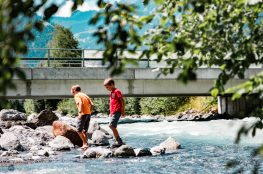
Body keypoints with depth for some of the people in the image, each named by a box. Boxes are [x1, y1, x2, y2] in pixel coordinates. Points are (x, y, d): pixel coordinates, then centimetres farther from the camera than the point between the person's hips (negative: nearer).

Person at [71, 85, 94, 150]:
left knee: (79, 130, 1)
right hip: (88, 114, 7)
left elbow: (80, 103, -21)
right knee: (84, 131, 14)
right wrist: (89, 112, 15)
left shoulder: (77, 96, -1)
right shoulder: (85, 95, 20)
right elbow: (92, 105, 11)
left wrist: (80, 113, -24)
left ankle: (85, 143, -6)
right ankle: (85, 145, 12)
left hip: (83, 114, -7)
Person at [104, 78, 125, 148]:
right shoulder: (112, 93, 20)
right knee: (113, 126, 7)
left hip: (117, 112, -10)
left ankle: (119, 141, -12)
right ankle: (117, 141, 12)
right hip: (113, 112, 10)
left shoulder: (117, 91, -8)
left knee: (111, 125, -16)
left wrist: (123, 111, -14)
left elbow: (122, 101, -13)